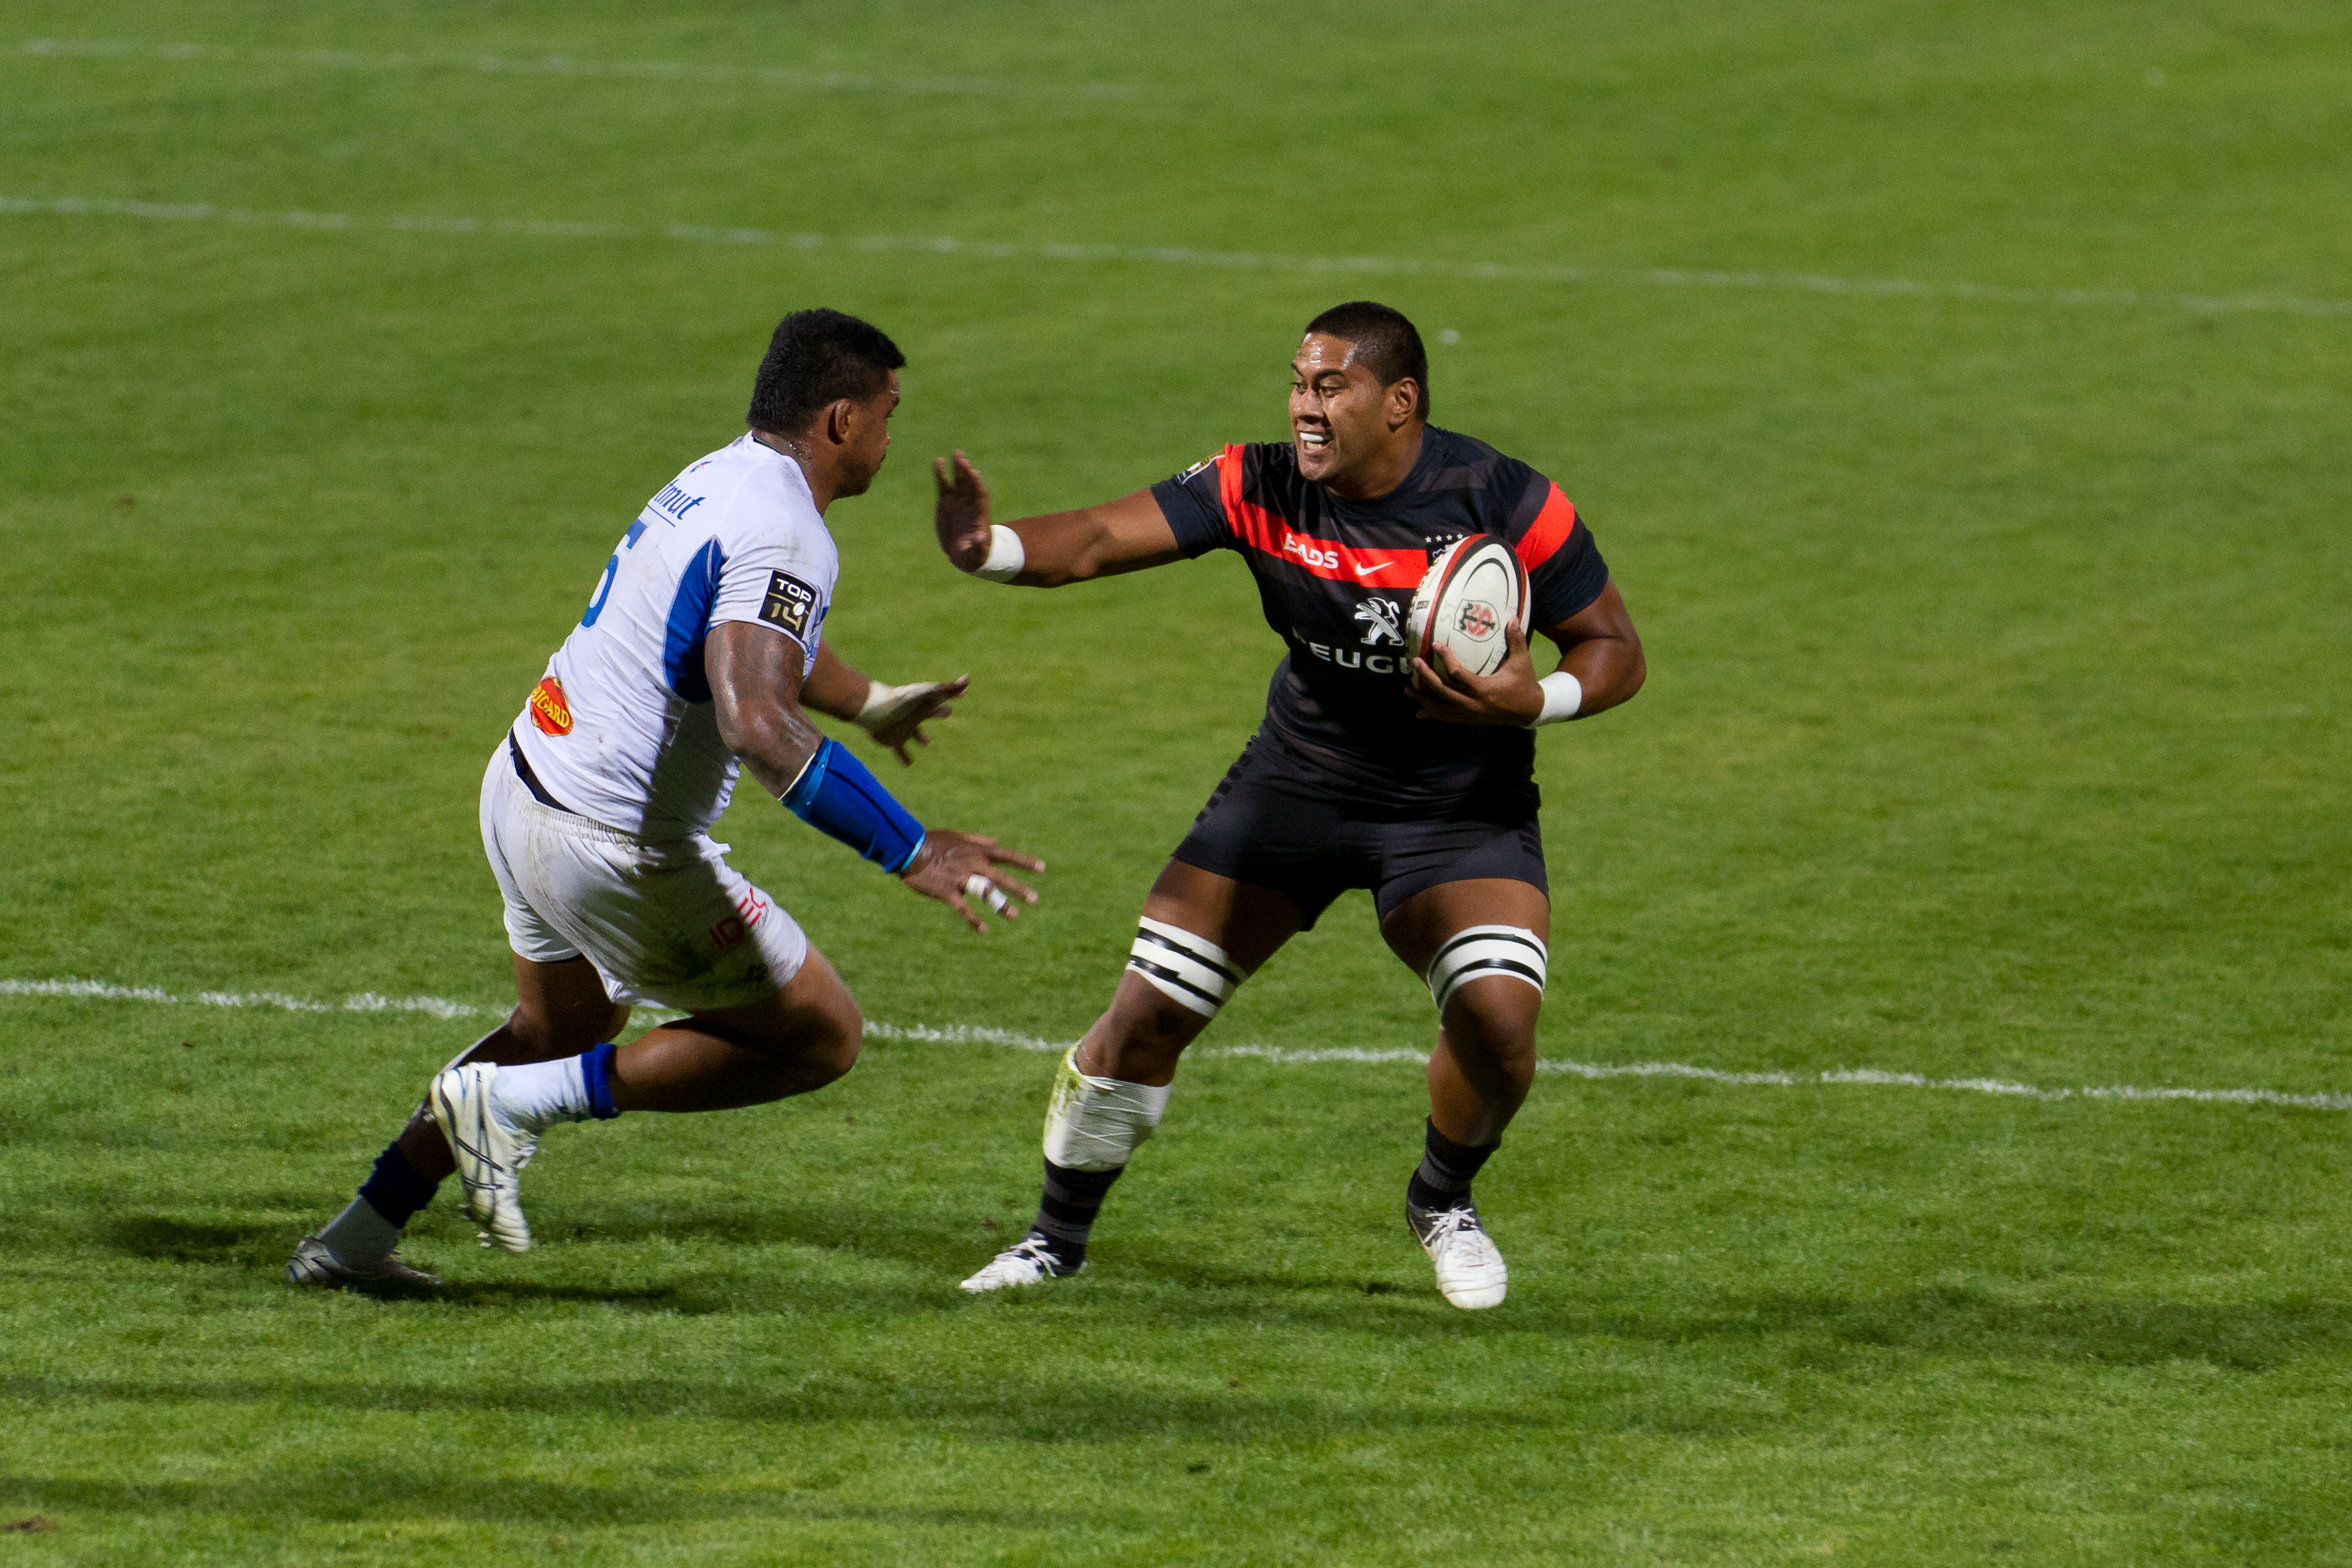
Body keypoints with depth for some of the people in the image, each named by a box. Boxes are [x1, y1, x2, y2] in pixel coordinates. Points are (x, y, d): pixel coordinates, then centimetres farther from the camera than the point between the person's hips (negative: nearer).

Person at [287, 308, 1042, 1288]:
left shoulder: (720, 481, 10)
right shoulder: (782, 535, -22)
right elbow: (758, 725, -36)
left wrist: (870, 703, 50)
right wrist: (912, 854, -35)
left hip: (522, 788, 9)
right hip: (613, 853, -9)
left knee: (561, 1025, 33)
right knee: (821, 1038, 5)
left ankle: (352, 1242, 36)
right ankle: (515, 1102, 1)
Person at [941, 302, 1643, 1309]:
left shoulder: (1507, 503, -19)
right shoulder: (1260, 490, -14)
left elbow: (1615, 649, -9)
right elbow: (1098, 542, -20)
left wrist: (1535, 700, -30)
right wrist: (989, 549, -41)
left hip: (1463, 808, -2)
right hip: (1297, 783, 2)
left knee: (1498, 1013, -24)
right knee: (1147, 1014, -5)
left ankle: (1442, 1203, 9)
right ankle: (1058, 1238, 18)